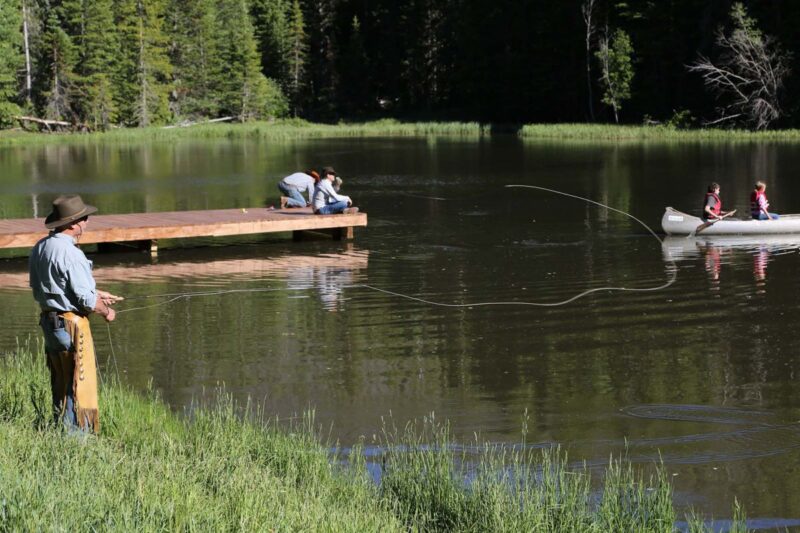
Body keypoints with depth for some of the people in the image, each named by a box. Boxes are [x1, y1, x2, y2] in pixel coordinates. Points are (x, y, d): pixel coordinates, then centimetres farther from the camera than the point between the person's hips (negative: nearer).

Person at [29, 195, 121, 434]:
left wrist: (96, 294, 19)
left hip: (48, 322, 9)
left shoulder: (40, 248, 7)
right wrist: (105, 311, -1)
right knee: (80, 384, -3)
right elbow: (85, 298, -21)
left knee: (60, 385, 17)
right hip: (71, 324, -9)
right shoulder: (69, 253, -21)